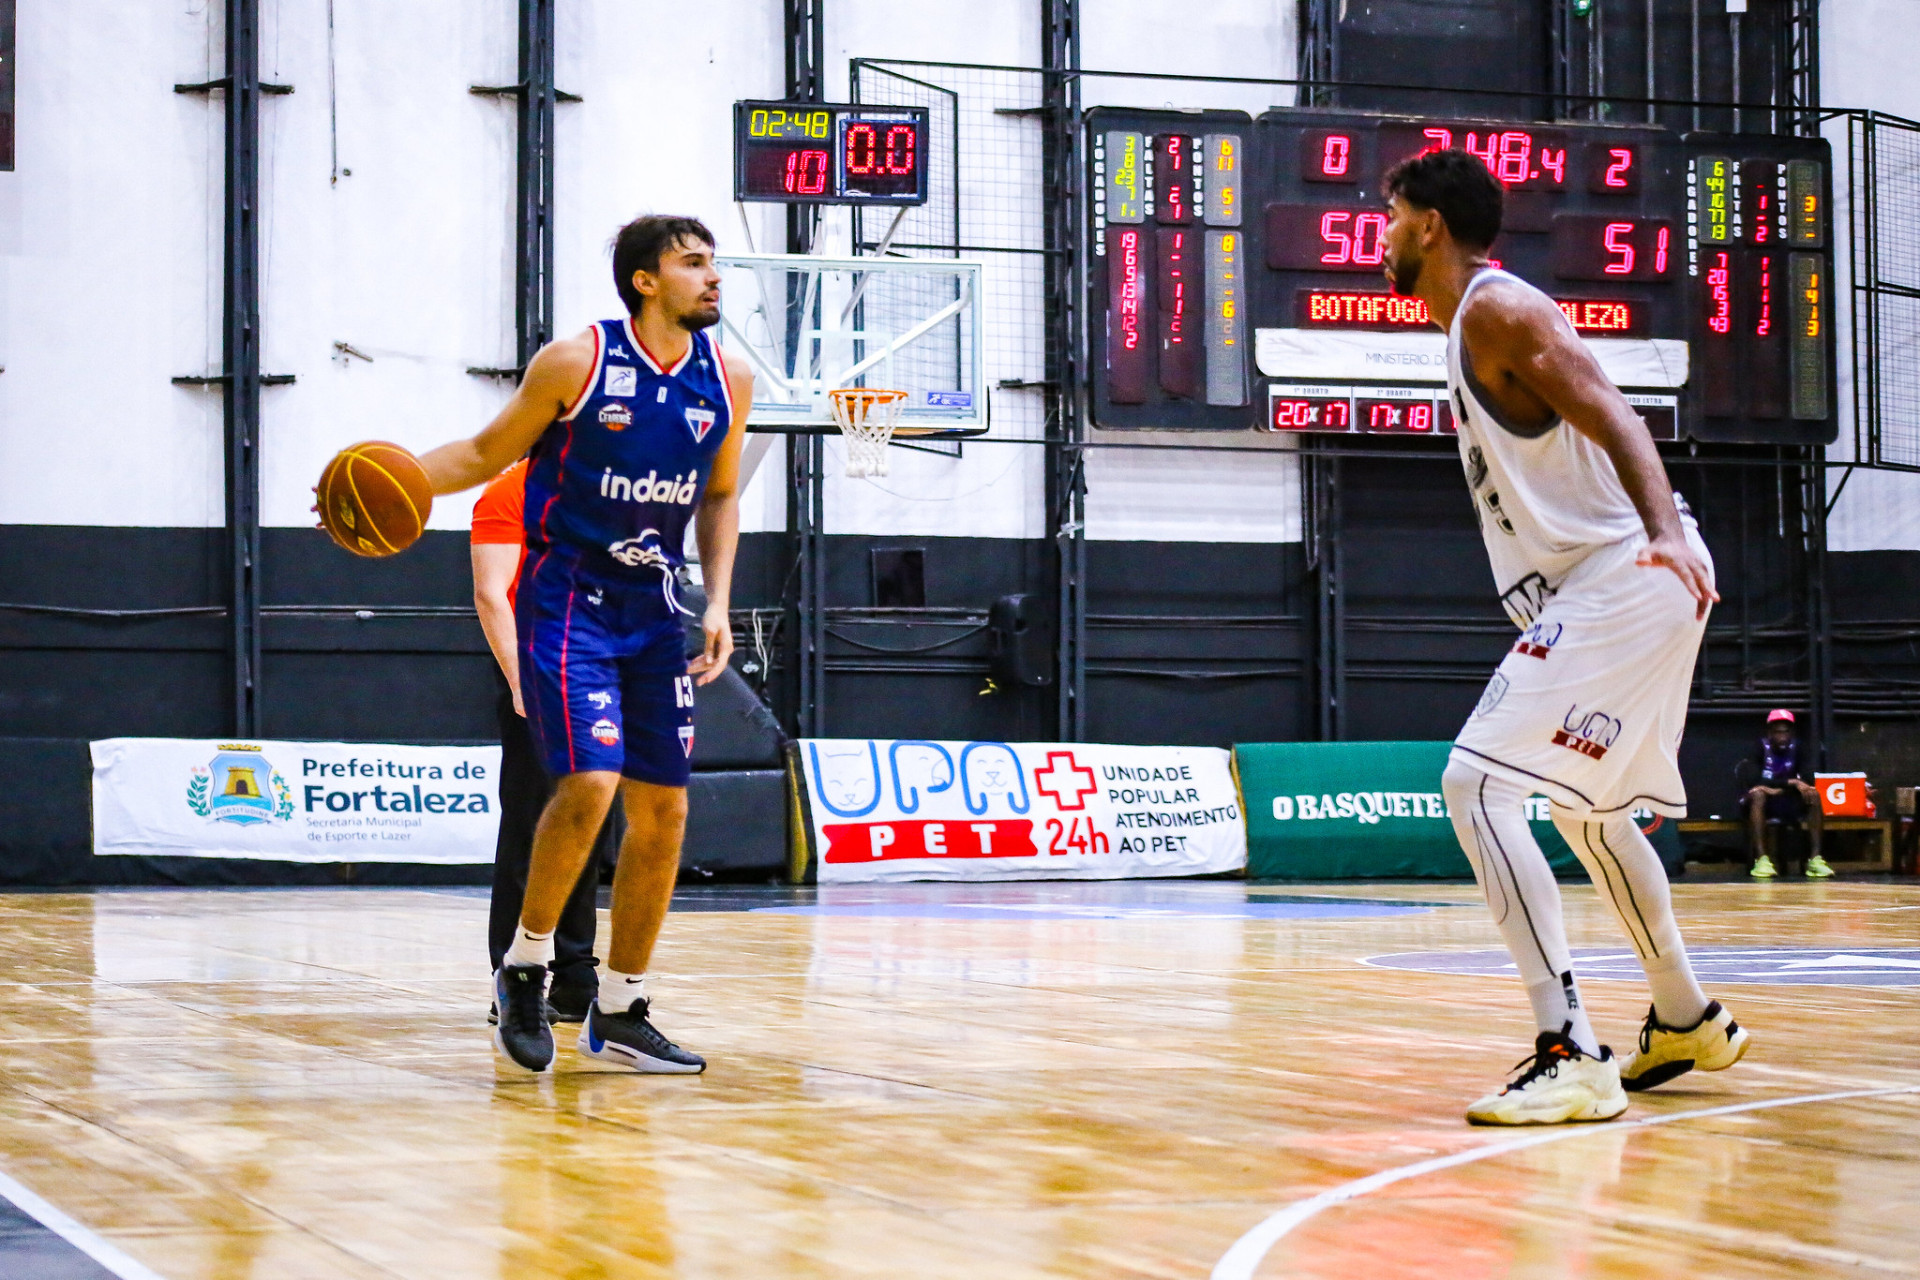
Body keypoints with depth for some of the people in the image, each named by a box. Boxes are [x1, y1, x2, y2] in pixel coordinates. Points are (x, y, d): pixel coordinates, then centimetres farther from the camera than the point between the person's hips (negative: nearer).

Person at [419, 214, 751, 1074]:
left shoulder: (726, 381, 2)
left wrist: (717, 604, 4)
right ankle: (524, 965, 1)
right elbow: (488, 453, -1)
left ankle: (619, 1012, 16)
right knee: (589, 783, -21)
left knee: (662, 811, 4)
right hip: (568, 602, -5)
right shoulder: (575, 363, -12)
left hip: (654, 609, 5)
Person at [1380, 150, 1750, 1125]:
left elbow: (1612, 417, -23)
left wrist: (1663, 531, -38)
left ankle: (1570, 1054, -23)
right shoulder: (1475, 321, 20)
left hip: (1622, 577, -11)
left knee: (1477, 784, -18)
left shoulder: (1496, 307, -10)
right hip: (1600, 585, 11)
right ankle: (1687, 1021, 40)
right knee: (1589, 809, 26)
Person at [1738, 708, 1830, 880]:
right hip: (1764, 802, -4)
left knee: (1813, 794, -22)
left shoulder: (1796, 749, 3)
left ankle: (1815, 859, -29)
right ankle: (1761, 859, -44)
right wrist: (1790, 782, -29)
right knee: (1758, 793, -37)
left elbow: (1808, 781, -8)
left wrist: (1779, 787, -23)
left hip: (1788, 805, 4)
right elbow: (1754, 781, -24)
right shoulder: (1761, 748, -9)